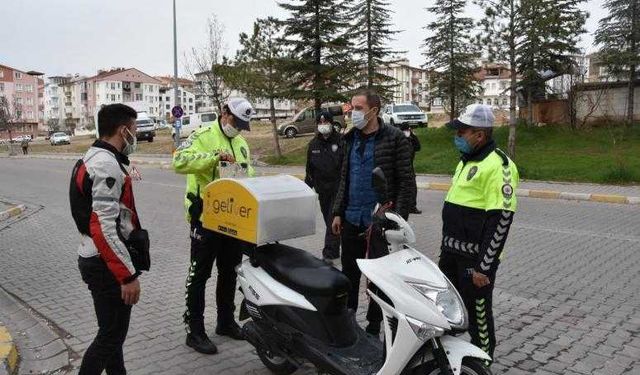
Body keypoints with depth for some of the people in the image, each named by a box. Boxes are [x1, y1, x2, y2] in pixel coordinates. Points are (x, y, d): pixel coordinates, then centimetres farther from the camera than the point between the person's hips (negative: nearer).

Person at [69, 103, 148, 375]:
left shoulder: (93, 158, 14)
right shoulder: (107, 164, -20)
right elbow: (104, 228, -27)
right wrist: (129, 275, -25)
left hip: (95, 259, 11)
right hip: (107, 264, -11)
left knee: (112, 330, 20)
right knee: (111, 335, 1)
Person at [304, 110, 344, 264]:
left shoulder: (341, 141, -6)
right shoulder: (313, 144, 10)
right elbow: (309, 168, 17)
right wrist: (307, 187, 15)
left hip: (339, 188, -5)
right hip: (322, 189, 5)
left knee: (333, 219, -8)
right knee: (328, 218, 12)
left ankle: (329, 253, -7)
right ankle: (334, 249, 26)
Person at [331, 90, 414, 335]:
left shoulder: (394, 139, -9)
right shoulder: (352, 138, 10)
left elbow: (406, 182, -10)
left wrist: (399, 219, -15)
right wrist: (338, 212, 10)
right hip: (351, 219, 6)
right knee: (349, 272, 14)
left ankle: (373, 327, 22)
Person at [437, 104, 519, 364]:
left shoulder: (498, 165, -16)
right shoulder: (466, 160, 14)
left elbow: (501, 219, -21)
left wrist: (484, 267, -22)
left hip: (475, 259, -9)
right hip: (452, 253, 9)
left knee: (478, 314, 4)